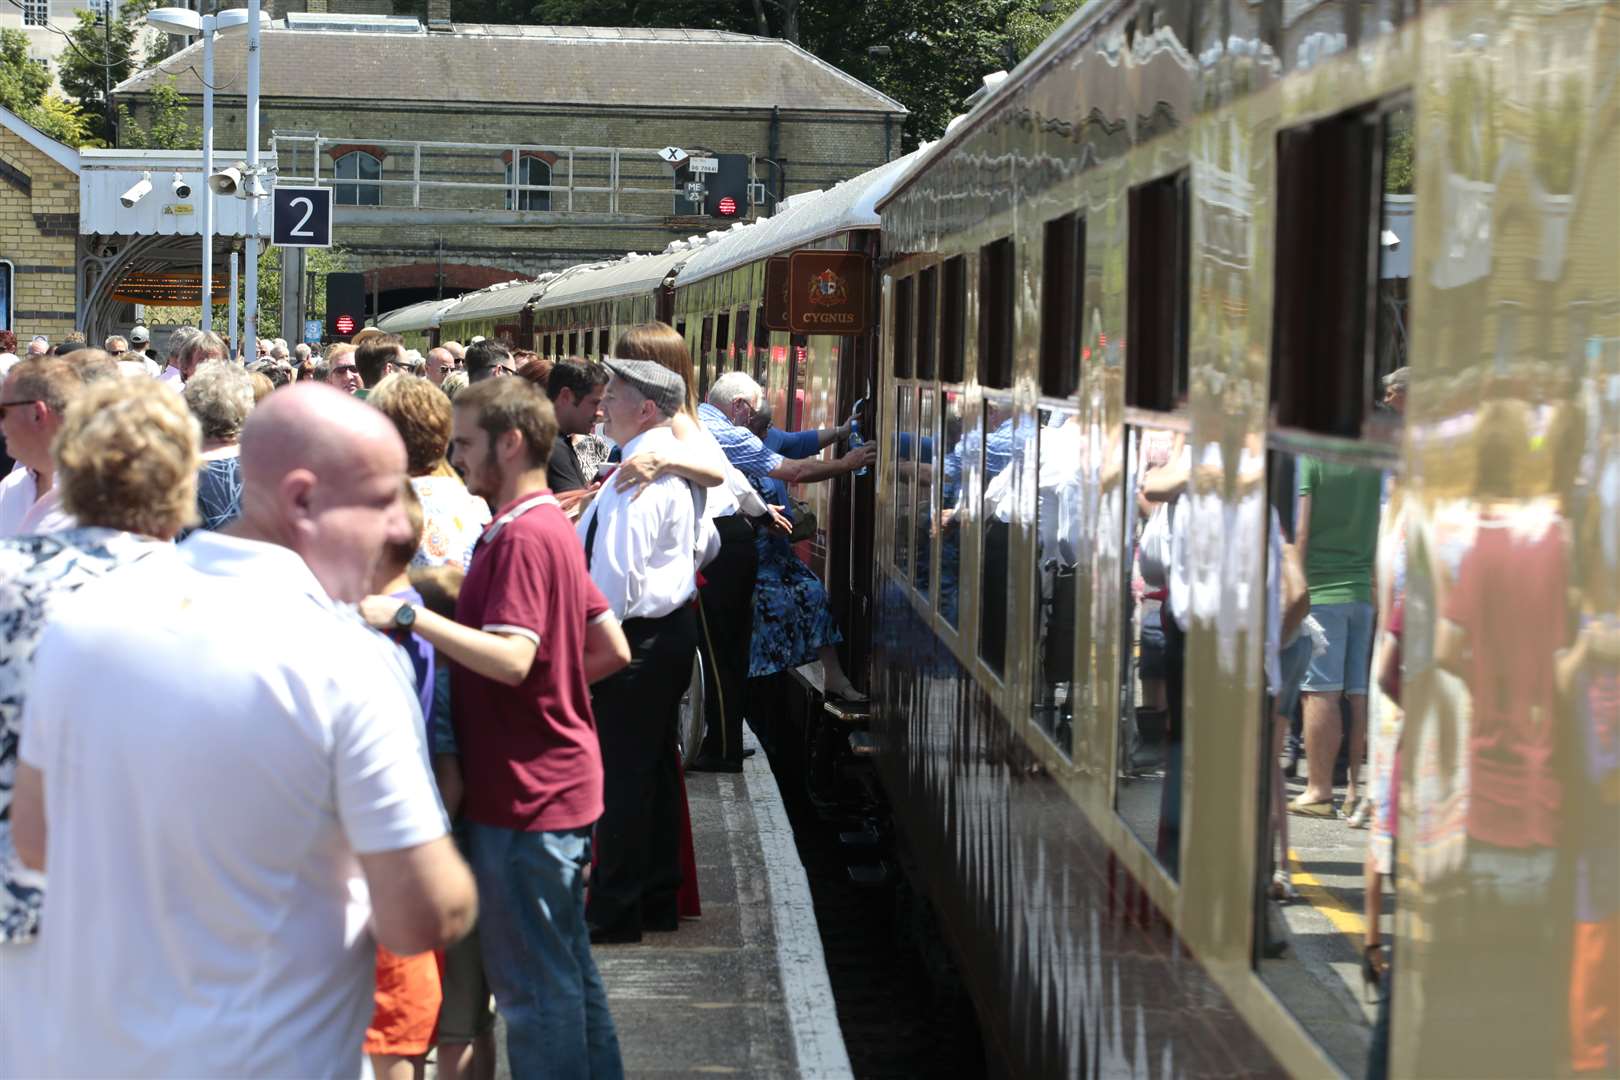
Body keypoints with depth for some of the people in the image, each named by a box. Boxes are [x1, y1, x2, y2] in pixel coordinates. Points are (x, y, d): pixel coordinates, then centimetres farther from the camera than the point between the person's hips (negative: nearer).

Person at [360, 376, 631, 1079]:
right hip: (564, 784, 10)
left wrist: (407, 614, -30)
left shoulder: (521, 536, -18)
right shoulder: (552, 527, 14)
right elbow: (612, 649, 17)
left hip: (525, 793, -10)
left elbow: (511, 657, -30)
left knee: (530, 981, -1)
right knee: (567, 964, 18)